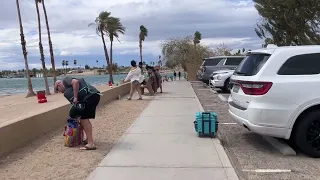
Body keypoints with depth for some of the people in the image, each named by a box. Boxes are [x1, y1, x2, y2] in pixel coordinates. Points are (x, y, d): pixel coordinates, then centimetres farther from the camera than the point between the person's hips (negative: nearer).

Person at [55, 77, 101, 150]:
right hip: (93, 96, 10)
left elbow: (76, 82, -16)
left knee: (84, 119, -8)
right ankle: (89, 139, 31)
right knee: (84, 119, 21)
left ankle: (91, 144, -9)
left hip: (90, 95, -10)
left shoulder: (65, 80, 7)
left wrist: (75, 97, -13)